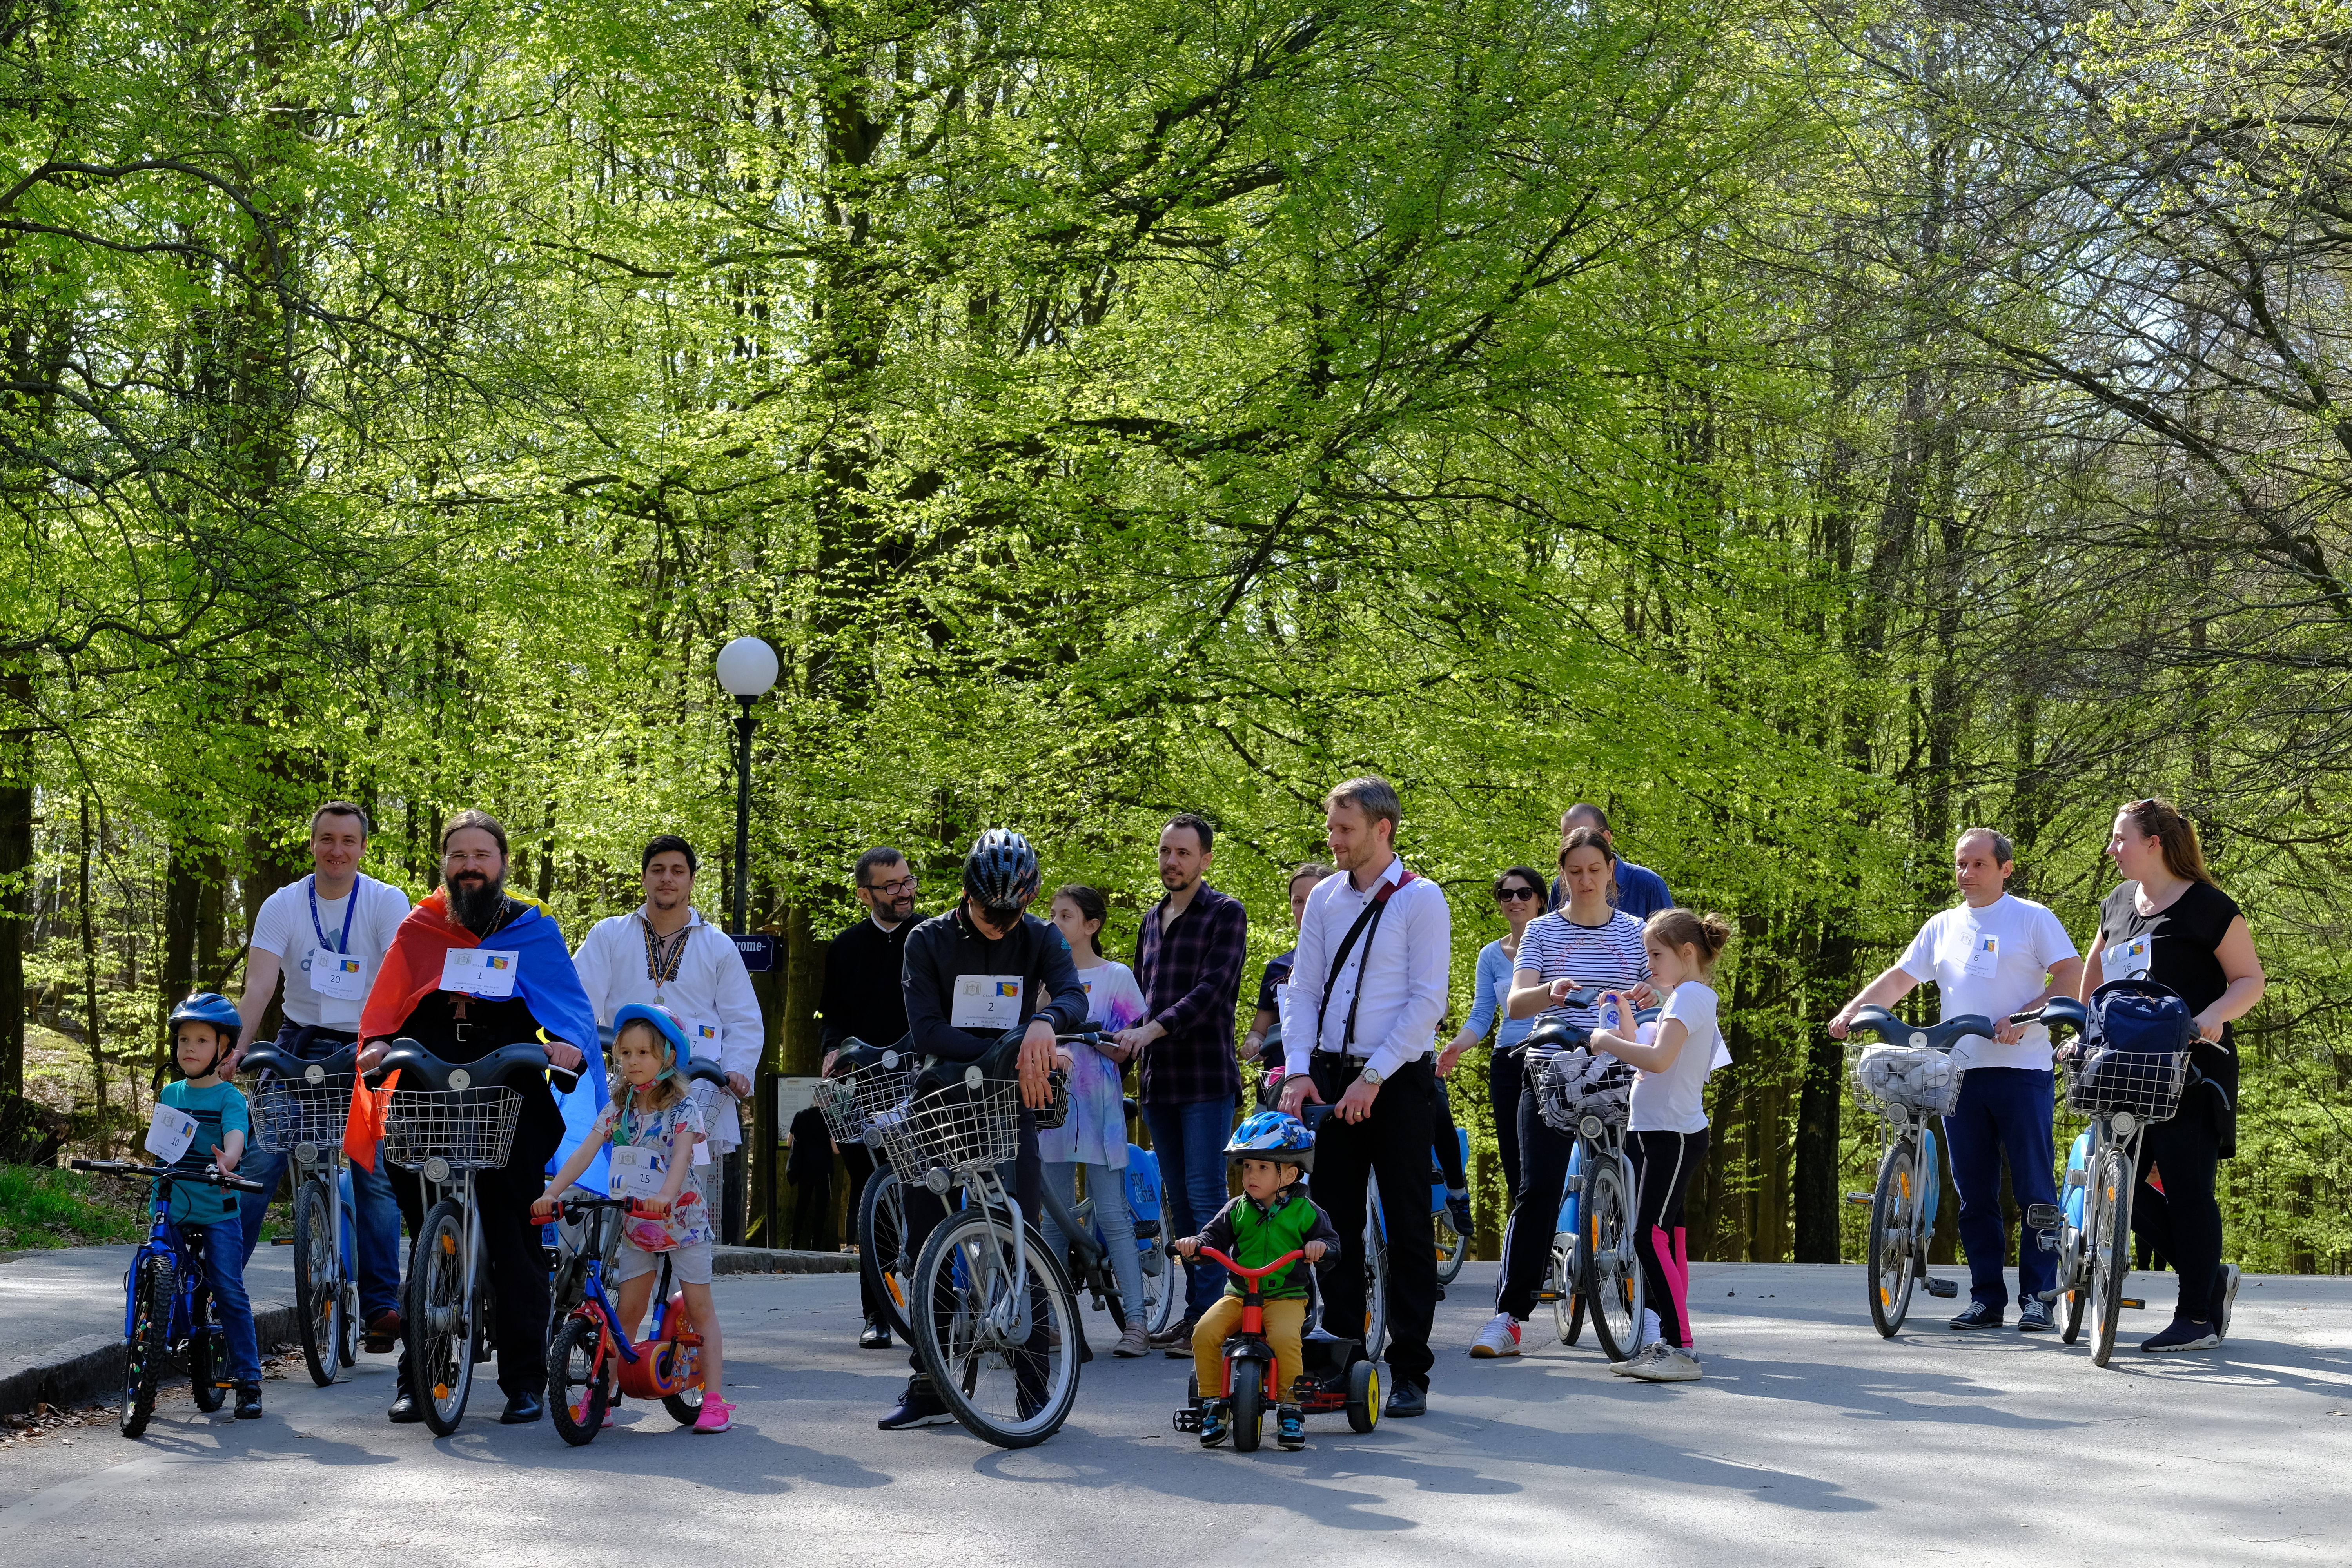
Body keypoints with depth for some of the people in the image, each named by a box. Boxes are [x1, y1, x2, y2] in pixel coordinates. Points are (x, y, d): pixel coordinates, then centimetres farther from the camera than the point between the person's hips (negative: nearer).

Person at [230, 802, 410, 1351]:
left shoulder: (387, 903, -8)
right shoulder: (282, 906, -4)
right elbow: (259, 986, -14)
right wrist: (236, 1048, -29)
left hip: (365, 1051, -1)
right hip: (300, 1045, 1)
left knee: (373, 1176, -4)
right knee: (258, 1162, -10)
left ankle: (381, 1305, 3)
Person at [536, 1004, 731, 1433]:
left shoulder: (682, 1108, -11)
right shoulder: (618, 1109, 1)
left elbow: (682, 1154, -27)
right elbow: (585, 1152, -7)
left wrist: (665, 1195, -45)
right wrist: (551, 1193, -20)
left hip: (681, 1217, -4)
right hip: (634, 1223, 4)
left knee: (699, 1308, 0)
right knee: (627, 1310, 3)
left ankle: (713, 1399, 0)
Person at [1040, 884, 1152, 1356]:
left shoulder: (1116, 976, 2)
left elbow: (1124, 1051, -1)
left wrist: (1085, 1035, -17)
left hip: (1097, 1104, -4)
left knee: (1112, 1215, -6)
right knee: (1054, 1216, 5)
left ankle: (1136, 1322, -6)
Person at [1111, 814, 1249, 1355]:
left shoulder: (1225, 914, -4)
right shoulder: (1152, 921, 18)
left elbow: (1213, 989, -15)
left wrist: (1153, 1029, -24)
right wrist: (1127, 1038, 6)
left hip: (1206, 1079, -7)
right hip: (1158, 1080, 7)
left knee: (1205, 1197, -10)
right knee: (1179, 1201, 9)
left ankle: (1208, 1316, -10)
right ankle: (1192, 1309, 13)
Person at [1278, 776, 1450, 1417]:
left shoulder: (1421, 900, -5)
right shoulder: (1325, 898, 9)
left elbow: (1427, 1002, -10)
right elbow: (1303, 990, 10)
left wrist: (1373, 1078, -14)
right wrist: (1299, 1070, -4)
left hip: (1398, 1082, -5)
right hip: (1330, 1079, 5)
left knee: (1407, 1228, 0)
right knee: (1336, 1224, 7)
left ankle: (1409, 1373, 4)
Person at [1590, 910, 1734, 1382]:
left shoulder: (1690, 996, -13)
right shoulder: (1687, 998, 19)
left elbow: (1659, 1059, -28)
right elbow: (1650, 1062, 21)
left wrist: (1606, 1041, -17)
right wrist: (1626, 1025, 15)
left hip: (1673, 1136, -11)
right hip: (1655, 1132, 11)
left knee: (1650, 1237, -16)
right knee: (1665, 1237, 11)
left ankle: (1680, 1349, -19)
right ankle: (1668, 1342, 15)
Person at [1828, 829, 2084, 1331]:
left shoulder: (2032, 918, 3)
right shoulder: (1943, 927, 16)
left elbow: (2072, 977, -4)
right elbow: (1898, 979, 14)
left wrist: (2024, 1017, -16)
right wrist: (1850, 1012, -2)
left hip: (2020, 1070, -5)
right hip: (1960, 1072, 5)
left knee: (2034, 1188, -4)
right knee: (1974, 1193, 6)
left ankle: (2038, 1295, 0)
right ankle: (1986, 1297, 11)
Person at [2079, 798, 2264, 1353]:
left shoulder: (2207, 907, -6)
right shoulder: (2118, 904, 14)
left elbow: (2250, 980, -5)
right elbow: (2095, 971, 29)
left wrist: (2212, 1015, -22)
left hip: (2192, 1068, -7)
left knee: (2185, 1186, -8)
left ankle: (2198, 1316, 0)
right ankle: (2210, 1276, 18)